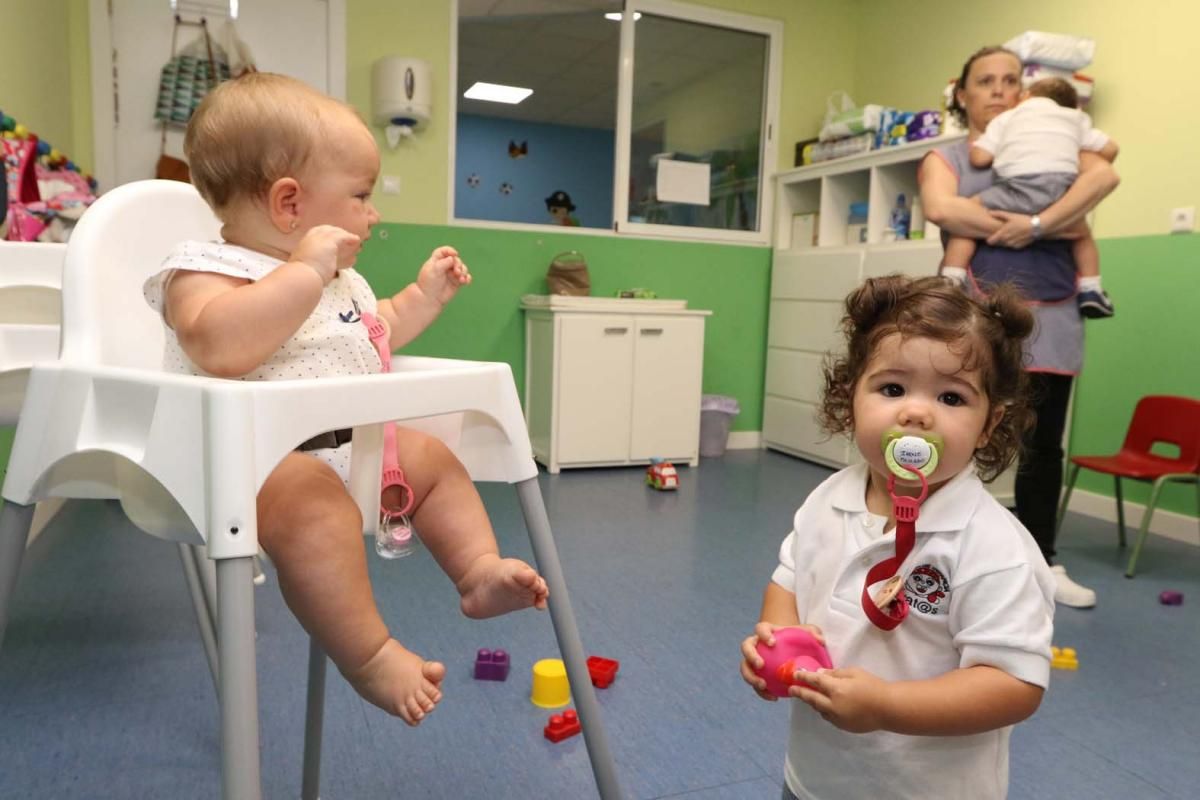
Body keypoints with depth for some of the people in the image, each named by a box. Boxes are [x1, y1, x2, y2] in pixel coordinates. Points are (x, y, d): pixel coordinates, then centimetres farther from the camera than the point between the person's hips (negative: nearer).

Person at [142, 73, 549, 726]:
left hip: (354, 441, 10)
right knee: (310, 497, -38)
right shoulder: (205, 268, -13)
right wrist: (307, 269, -33)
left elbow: (378, 330, 36)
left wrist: (426, 293, 26)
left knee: (433, 458, 10)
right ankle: (370, 657, -31)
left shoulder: (340, 279, 17)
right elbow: (221, 347, -36)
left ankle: (479, 571, 14)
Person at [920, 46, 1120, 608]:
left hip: (1051, 319, 3)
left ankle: (1042, 564, 24)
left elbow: (1104, 176, -5)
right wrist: (1011, 231, -12)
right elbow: (940, 209, -14)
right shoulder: (947, 157, 9)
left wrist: (1036, 224, -18)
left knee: (1043, 446, 10)